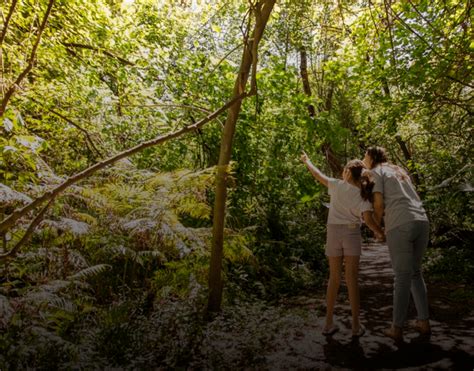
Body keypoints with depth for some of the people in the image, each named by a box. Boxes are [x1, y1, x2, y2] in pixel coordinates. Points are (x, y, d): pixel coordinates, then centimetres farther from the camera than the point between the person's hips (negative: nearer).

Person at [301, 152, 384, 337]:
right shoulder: (363, 194, -2)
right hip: (352, 233, -1)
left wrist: (307, 161, 29)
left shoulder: (337, 185, 0)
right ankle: (356, 325, 9)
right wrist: (380, 232, 5)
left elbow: (318, 175, 11)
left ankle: (329, 323, 15)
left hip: (334, 232, 1)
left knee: (334, 278, 11)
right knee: (352, 279, 5)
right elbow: (368, 219, -13)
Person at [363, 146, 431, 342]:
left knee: (402, 277, -1)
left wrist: (376, 226, 12)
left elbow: (379, 204, -3)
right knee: (415, 272, 20)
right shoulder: (399, 170, 29)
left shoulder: (376, 172, 7)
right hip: (422, 222, 7)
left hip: (400, 225, -6)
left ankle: (397, 329, 8)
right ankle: (424, 322, 24)